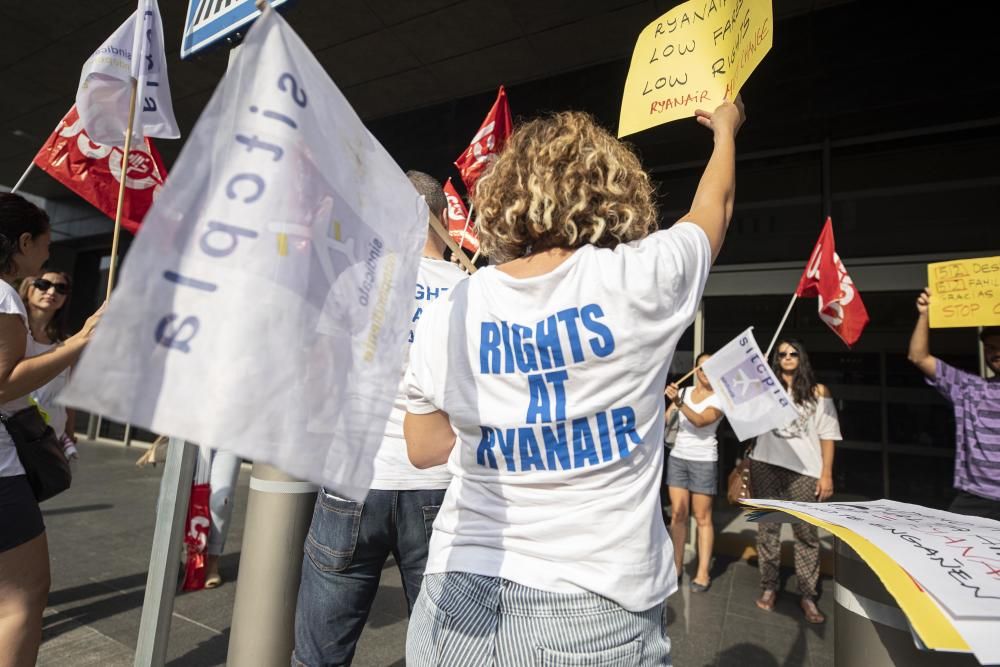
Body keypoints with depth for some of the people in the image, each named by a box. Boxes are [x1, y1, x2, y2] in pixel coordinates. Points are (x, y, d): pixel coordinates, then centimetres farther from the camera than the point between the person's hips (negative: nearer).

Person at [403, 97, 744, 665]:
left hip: (461, 598, 3)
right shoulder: (640, 279, -14)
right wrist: (726, 129, 29)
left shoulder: (448, 315, -8)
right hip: (594, 608, -1)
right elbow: (715, 205, 9)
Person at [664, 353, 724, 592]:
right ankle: (677, 565, 11)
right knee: (678, 514, 3)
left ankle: (703, 572, 6)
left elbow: (700, 421, -22)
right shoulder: (684, 392, 7)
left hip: (704, 461, -3)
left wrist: (679, 402, -35)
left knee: (702, 517, 0)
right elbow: (664, 420, 7)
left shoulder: (720, 399, -5)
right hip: (677, 458, 3)